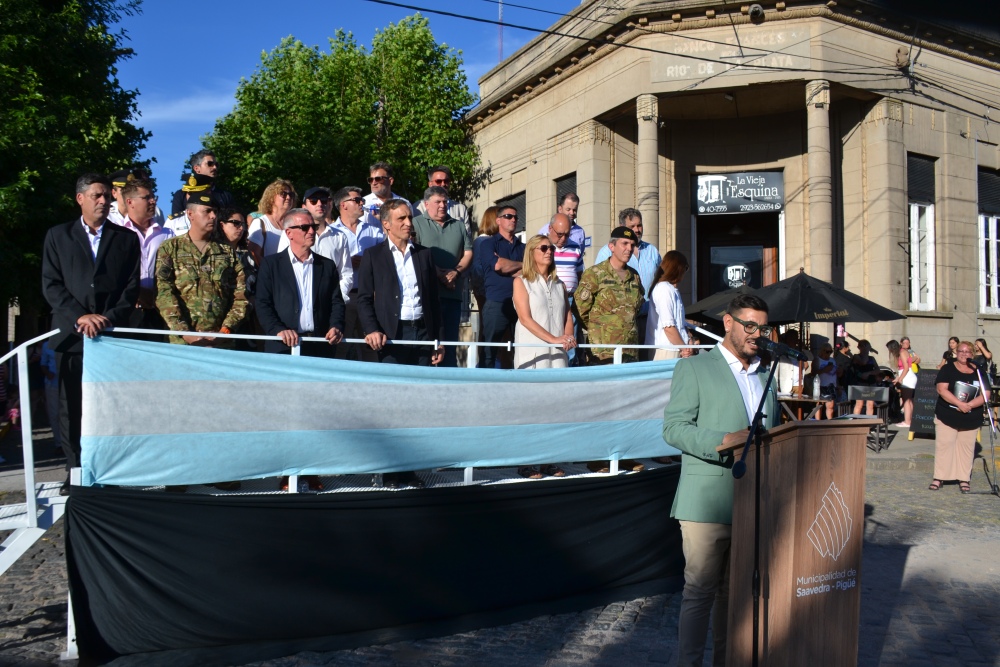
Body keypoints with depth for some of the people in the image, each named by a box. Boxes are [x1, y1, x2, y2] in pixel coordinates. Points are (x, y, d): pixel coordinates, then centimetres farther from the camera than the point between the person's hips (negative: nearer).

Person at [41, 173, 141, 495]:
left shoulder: (126, 238, 12)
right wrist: (79, 316, -10)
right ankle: (75, 471, 13)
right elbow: (51, 285, 3)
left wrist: (110, 318, -9)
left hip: (113, 333, 0)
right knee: (71, 407, 4)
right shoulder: (58, 235, 11)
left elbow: (132, 287, 5)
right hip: (71, 333, 1)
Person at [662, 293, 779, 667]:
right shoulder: (694, 368, -1)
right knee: (701, 590, -2)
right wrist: (725, 441, -22)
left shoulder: (765, 376, 19)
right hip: (708, 502, -6)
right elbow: (673, 428, -10)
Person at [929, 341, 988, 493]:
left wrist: (969, 405, -19)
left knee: (966, 448, 6)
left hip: (971, 419, 2)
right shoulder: (947, 369, -1)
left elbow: (985, 395, -2)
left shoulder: (979, 372, 5)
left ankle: (964, 480, 14)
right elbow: (942, 389, -13)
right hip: (947, 416, -2)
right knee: (943, 445, -3)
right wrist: (959, 403, -23)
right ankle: (938, 478, 2)